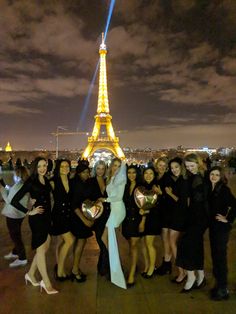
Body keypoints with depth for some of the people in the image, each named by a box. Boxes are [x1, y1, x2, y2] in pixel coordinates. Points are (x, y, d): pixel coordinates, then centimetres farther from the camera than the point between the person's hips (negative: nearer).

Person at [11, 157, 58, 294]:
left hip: (47, 217, 7)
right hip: (37, 218, -7)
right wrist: (29, 212, -12)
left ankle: (31, 274, 35)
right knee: (41, 249, 4)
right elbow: (15, 201, -15)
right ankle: (46, 283, 17)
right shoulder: (30, 182, -12)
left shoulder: (47, 181, 7)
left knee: (45, 248, 16)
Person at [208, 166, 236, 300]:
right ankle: (219, 283, 32)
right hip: (213, 226, 7)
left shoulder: (224, 189, -16)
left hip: (222, 227, -7)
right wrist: (209, 221, 8)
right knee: (215, 255, 16)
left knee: (220, 256, 1)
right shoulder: (210, 189, 5)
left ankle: (223, 289, 16)